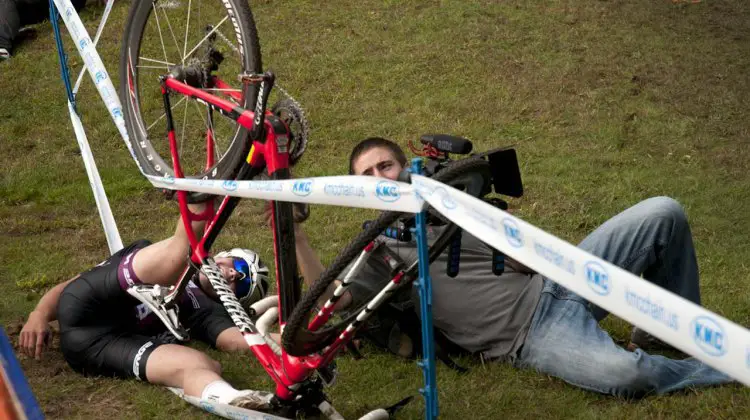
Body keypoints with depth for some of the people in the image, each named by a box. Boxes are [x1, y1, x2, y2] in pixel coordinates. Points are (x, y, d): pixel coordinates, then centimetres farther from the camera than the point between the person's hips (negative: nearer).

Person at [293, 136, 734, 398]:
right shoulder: (377, 252, 10)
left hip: (556, 283, 5)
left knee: (663, 212, -12)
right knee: (624, 374, -36)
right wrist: (296, 234, -15)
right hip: (533, 335, -5)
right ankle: (719, 369, -4)